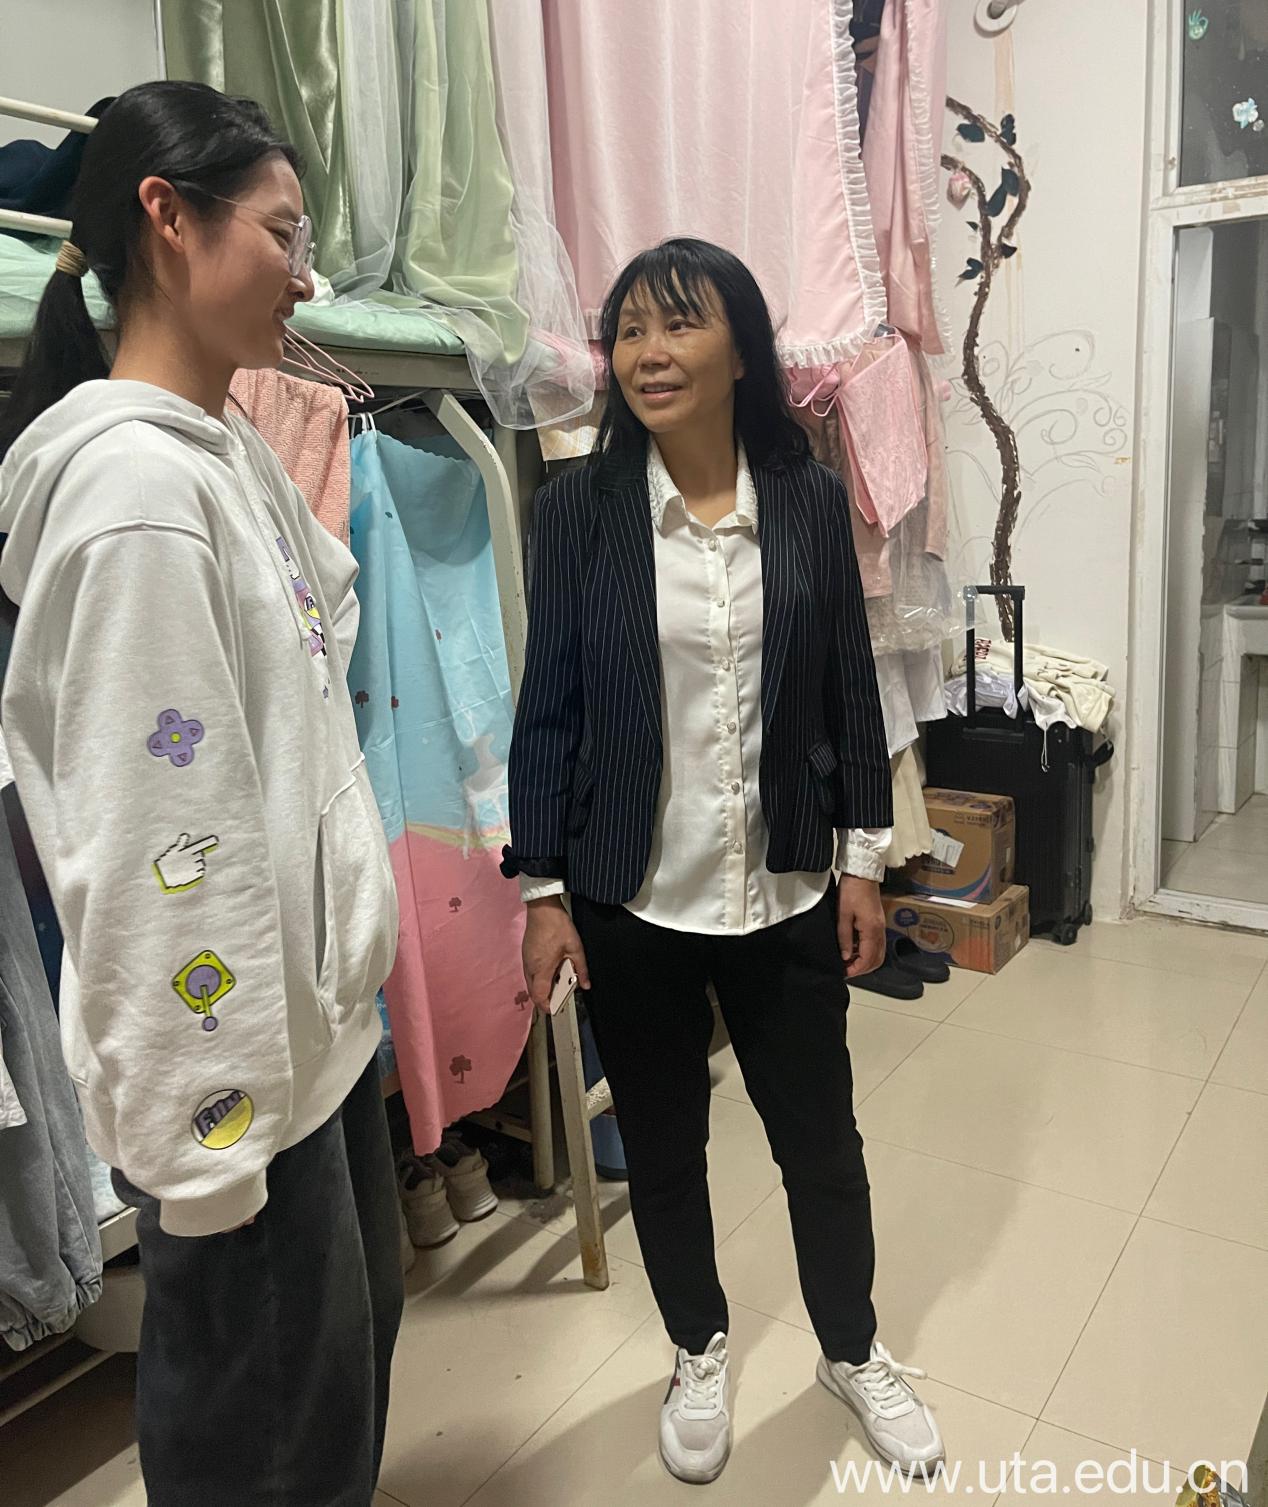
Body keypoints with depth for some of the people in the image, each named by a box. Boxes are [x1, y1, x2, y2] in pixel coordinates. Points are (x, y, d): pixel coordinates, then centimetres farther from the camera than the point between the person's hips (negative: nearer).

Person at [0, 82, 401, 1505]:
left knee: (354, 1338, 25)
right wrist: (206, 1137, -19)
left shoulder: (234, 455, 9)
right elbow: (156, 843, -24)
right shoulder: (136, 483, -20)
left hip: (314, 1012, 9)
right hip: (228, 1065, -9)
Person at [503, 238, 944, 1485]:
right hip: (632, 902, 0)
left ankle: (853, 1349, 44)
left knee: (821, 1138, 15)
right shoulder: (576, 507, -6)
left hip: (785, 895, 1)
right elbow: (549, 706, -4)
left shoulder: (810, 500, -2)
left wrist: (863, 861, 4)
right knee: (661, 1144, 17)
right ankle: (699, 1353, 45)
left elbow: (851, 691, 3)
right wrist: (542, 888, -4)